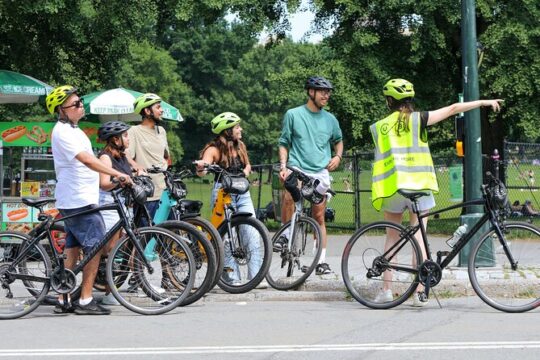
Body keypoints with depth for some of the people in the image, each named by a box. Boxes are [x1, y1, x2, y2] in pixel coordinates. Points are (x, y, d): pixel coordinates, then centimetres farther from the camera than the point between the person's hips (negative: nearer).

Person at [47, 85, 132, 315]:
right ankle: (85, 301, -8)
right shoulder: (63, 132, -17)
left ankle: (64, 300, 14)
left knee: (73, 249, 11)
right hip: (78, 201, -10)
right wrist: (117, 174, -33)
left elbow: (86, 161, 25)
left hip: (74, 200, 10)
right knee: (95, 247, -9)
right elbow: (86, 159, -28)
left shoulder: (72, 130, 16)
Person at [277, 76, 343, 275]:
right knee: (289, 193, -35)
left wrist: (338, 156, 10)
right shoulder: (293, 115, 4)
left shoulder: (330, 120, 12)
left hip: (321, 172, 3)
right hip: (298, 168, -3)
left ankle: (321, 261, 9)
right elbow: (284, 143, 8)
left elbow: (338, 140, 30)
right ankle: (285, 234, -17)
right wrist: (283, 166, -5)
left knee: (319, 217, 3)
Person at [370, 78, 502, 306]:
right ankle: (420, 292, -2)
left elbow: (381, 153, 12)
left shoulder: (379, 127, 3)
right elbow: (453, 109, 2)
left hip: (392, 188, 1)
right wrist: (484, 102, 9)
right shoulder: (418, 119, -1)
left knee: (392, 236, 14)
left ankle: (386, 289, 10)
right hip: (419, 185, -1)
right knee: (419, 237, 3)